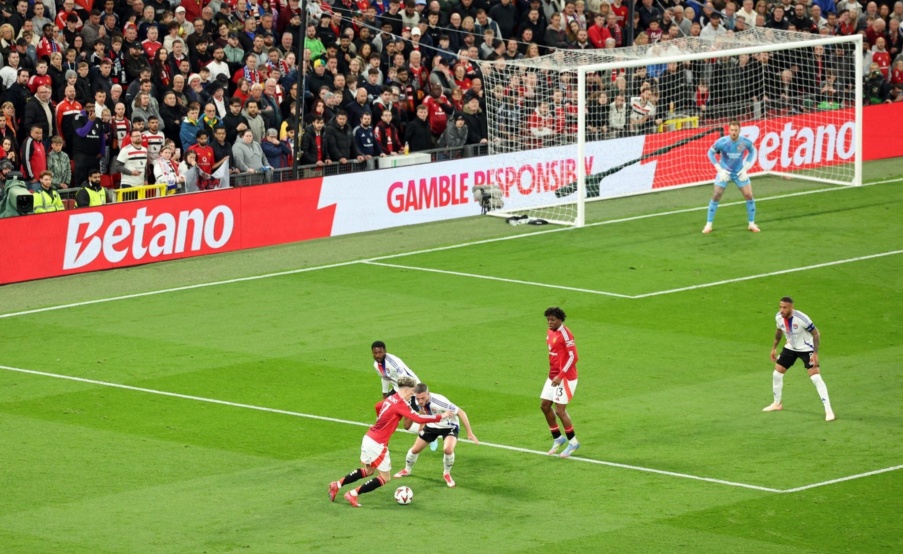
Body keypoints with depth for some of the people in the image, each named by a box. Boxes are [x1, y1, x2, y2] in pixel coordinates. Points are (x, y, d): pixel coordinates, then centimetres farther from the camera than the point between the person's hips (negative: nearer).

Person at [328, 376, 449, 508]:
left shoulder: (391, 398, 7)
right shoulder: (400, 404, -18)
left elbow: (377, 406, 28)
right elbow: (418, 419, -25)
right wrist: (440, 417, -18)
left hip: (369, 438, 9)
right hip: (377, 445, -9)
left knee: (368, 471, 27)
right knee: (385, 478, 5)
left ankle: (337, 485, 25)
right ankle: (353, 494, 3)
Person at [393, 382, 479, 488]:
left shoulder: (439, 402, -40)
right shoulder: (416, 402, -23)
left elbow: (461, 413, -32)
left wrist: (469, 433, -28)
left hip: (449, 426, -5)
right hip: (431, 425, 5)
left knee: (448, 449, -29)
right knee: (415, 449, 7)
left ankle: (447, 474, 1)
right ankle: (407, 470, 40)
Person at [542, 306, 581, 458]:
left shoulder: (565, 334, -17)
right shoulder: (550, 333, 8)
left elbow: (573, 356, -20)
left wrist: (561, 376, -21)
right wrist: (552, 373, 12)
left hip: (565, 377, -9)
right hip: (553, 376, 9)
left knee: (560, 410, -7)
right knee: (545, 405, 9)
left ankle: (573, 442, 10)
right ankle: (558, 438, 24)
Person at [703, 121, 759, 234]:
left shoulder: (745, 142, -16)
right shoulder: (721, 142, -22)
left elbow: (752, 151, 5)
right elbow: (711, 153, -6)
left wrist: (745, 167, -3)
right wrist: (719, 169, -12)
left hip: (739, 172, 2)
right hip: (725, 172, -1)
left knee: (749, 196, -4)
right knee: (716, 196, -5)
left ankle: (751, 224, 12)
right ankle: (708, 225, 5)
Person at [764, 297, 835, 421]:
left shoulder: (801, 319, -32)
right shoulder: (779, 317, -13)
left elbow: (816, 334, -21)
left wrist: (815, 354, -25)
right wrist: (774, 348, 13)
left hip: (806, 349, -6)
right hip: (790, 348, 6)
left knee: (816, 377, -17)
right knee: (776, 374, 7)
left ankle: (828, 410, -14)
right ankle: (777, 404, 30)